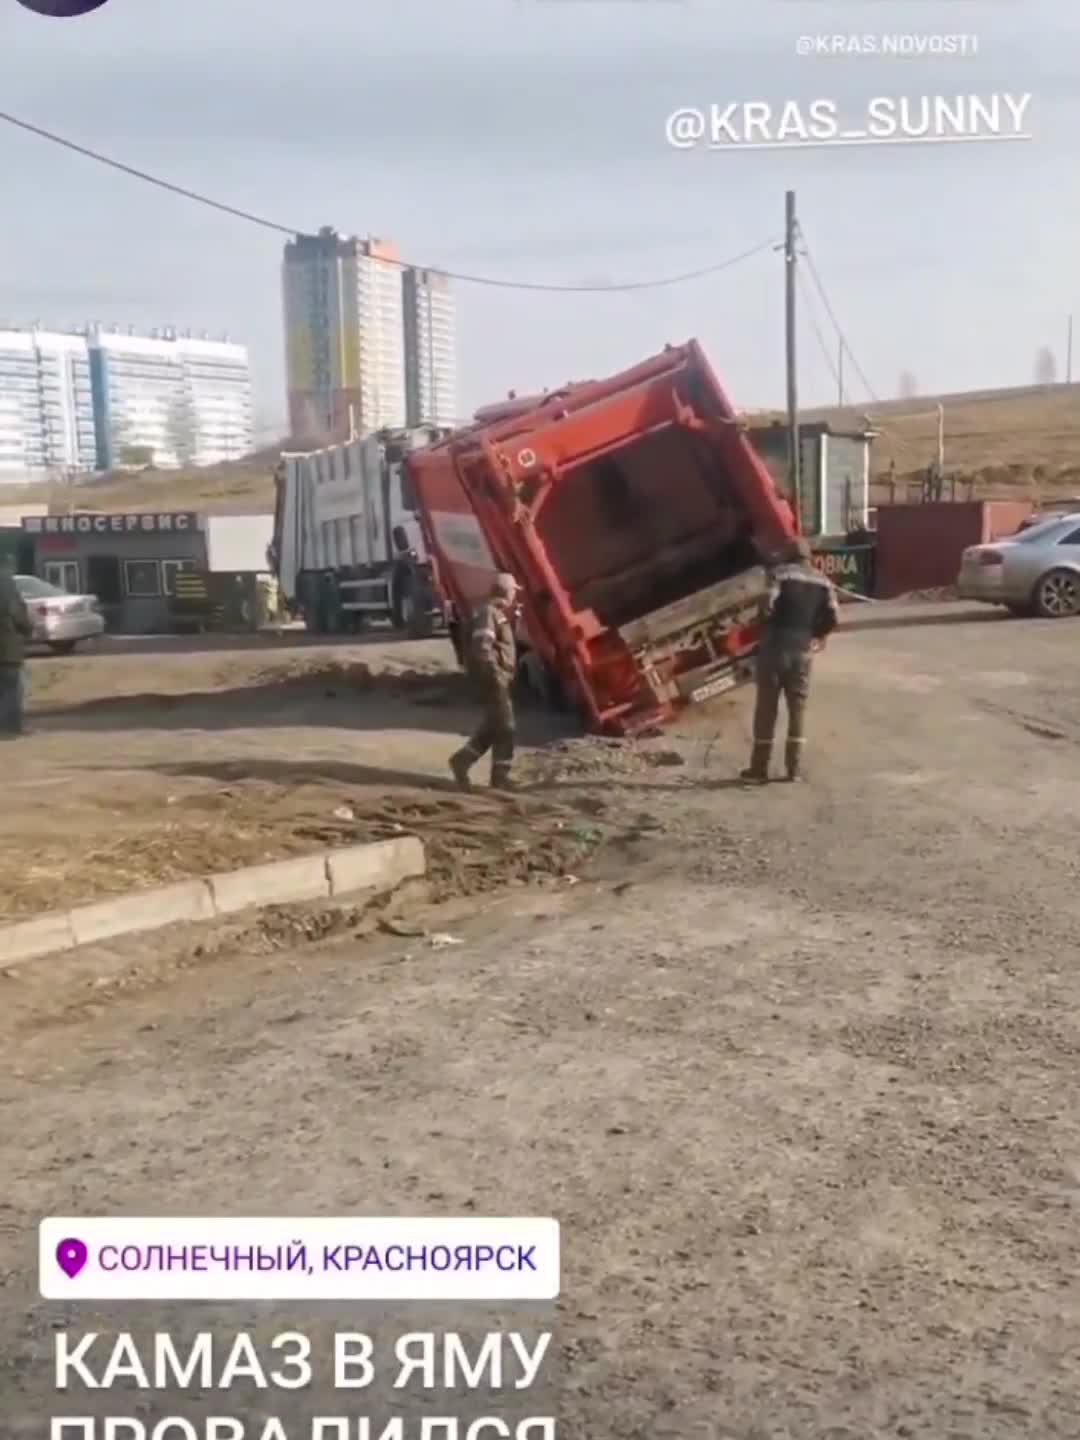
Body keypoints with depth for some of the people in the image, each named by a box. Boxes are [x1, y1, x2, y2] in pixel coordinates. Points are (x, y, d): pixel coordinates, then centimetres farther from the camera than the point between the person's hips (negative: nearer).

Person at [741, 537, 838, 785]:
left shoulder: (780, 573, -3)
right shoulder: (822, 582, 8)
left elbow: (769, 606, -17)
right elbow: (834, 618, -1)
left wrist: (769, 626, 3)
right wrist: (817, 634, 16)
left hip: (775, 647, -3)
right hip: (803, 651, 3)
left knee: (766, 708, 2)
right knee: (798, 708, 12)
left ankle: (759, 768, 4)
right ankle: (794, 768, 12)